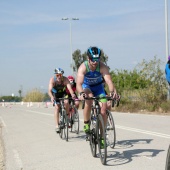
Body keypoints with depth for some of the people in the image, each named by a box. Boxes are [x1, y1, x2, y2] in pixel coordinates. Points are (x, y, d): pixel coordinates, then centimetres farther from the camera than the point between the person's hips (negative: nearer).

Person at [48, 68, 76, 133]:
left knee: (66, 102, -26)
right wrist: (51, 97, -60)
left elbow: (70, 88, -43)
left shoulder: (65, 79, -30)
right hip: (55, 94, -1)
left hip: (63, 93, 1)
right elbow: (49, 90, -41)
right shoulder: (52, 80, -30)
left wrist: (72, 94, -64)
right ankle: (57, 126, -15)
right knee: (57, 107, -17)